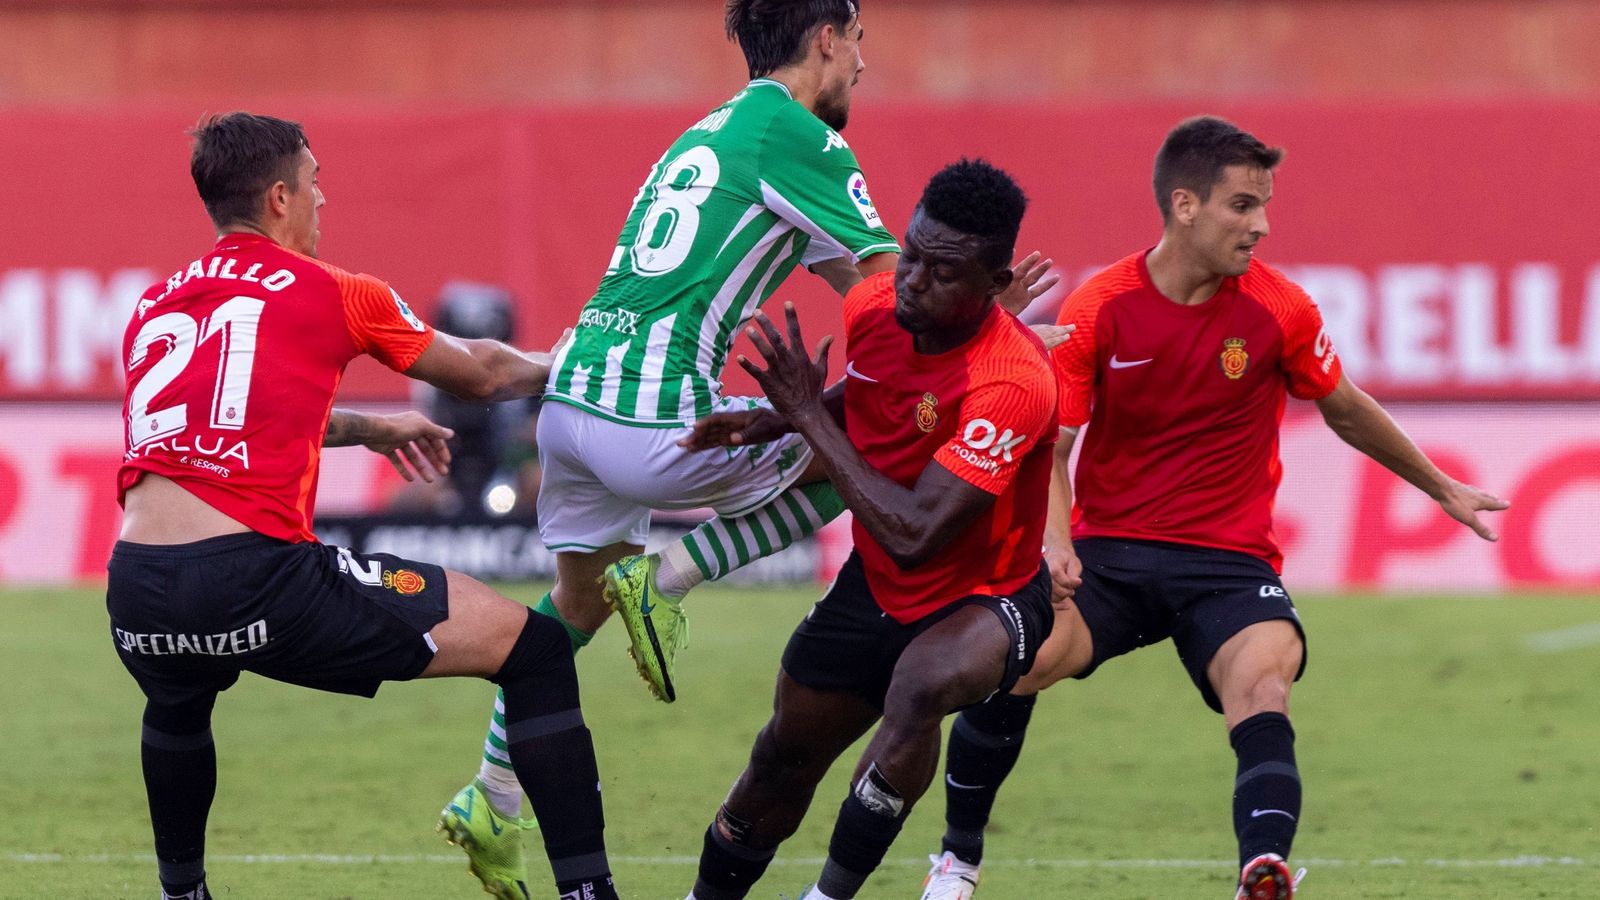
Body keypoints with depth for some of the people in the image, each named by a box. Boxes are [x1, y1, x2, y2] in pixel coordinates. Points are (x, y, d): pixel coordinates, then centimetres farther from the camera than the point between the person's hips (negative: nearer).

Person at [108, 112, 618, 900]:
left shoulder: (155, 308, 21)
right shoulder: (329, 293, 8)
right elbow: (482, 376, 24)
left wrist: (373, 430, 52)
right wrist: (552, 367, 45)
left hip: (135, 592, 5)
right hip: (256, 582, -5)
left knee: (177, 702, 43)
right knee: (534, 649, 5)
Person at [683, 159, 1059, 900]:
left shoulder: (1011, 383, -33)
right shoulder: (871, 308, -12)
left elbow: (913, 536, -36)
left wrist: (810, 415, -30)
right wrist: (769, 422, -6)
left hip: (981, 597, -7)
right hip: (874, 585, 7)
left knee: (918, 689, -38)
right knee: (782, 763, 16)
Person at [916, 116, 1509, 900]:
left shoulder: (1280, 311, -2)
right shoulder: (1097, 312, -5)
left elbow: (1347, 413, 16)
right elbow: (1048, 446, -2)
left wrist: (1442, 490, 27)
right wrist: (1054, 539, -21)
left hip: (1229, 558, 0)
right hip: (1107, 550, 0)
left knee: (1261, 682, -30)